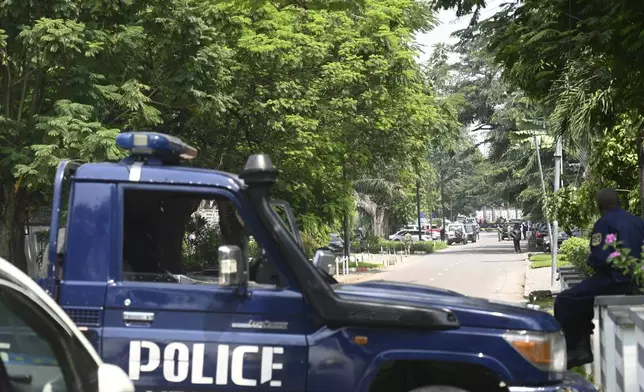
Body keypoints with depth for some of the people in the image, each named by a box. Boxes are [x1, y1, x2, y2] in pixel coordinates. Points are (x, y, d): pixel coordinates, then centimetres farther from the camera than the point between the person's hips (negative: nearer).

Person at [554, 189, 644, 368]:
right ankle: (583, 347, 19)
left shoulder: (604, 223, -10)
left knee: (564, 301, -1)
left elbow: (598, 258, -18)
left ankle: (570, 350, -5)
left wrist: (589, 261, 3)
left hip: (613, 280, -8)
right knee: (582, 299, 25)